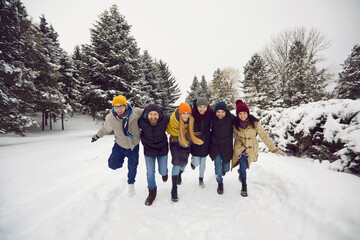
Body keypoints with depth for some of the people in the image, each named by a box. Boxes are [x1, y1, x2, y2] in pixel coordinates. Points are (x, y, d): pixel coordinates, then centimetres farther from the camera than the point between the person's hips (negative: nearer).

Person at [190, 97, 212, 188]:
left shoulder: (210, 113, -14)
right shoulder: (192, 113, -18)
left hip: (206, 141, 2)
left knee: (203, 161, 15)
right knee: (196, 163, 0)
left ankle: (201, 179, 39)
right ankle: (193, 160, 38)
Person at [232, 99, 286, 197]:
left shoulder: (255, 123, -18)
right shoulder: (235, 123, -14)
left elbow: (264, 136, -13)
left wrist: (274, 149, -14)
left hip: (251, 149, 1)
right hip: (240, 147, -1)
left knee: (244, 166, 17)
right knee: (243, 166, -16)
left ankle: (240, 172, 55)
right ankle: (244, 186, 9)